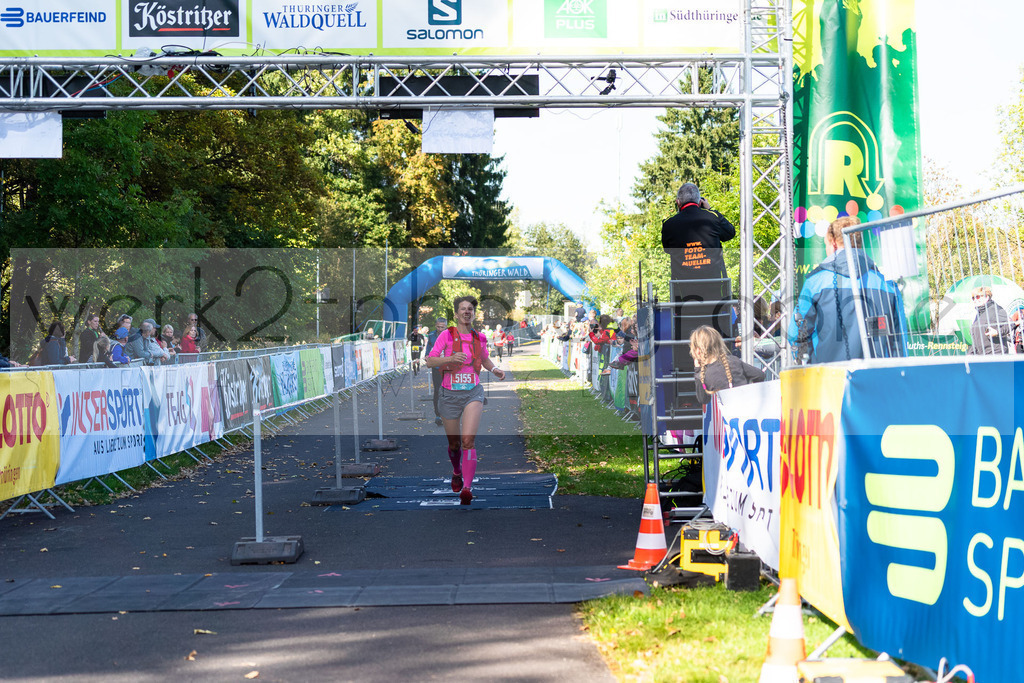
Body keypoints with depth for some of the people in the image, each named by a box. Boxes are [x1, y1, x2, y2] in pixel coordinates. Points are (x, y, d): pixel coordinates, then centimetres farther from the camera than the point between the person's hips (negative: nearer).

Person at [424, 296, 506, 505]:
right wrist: (451, 358, -26)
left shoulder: (479, 338, 6)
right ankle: (457, 472, 45)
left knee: (468, 440, -20)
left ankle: (467, 488, -25)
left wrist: (494, 369, 6)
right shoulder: (447, 335, -4)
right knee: (454, 444, 13)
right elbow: (430, 361, -10)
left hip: (473, 393, 0)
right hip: (450, 395, 0)